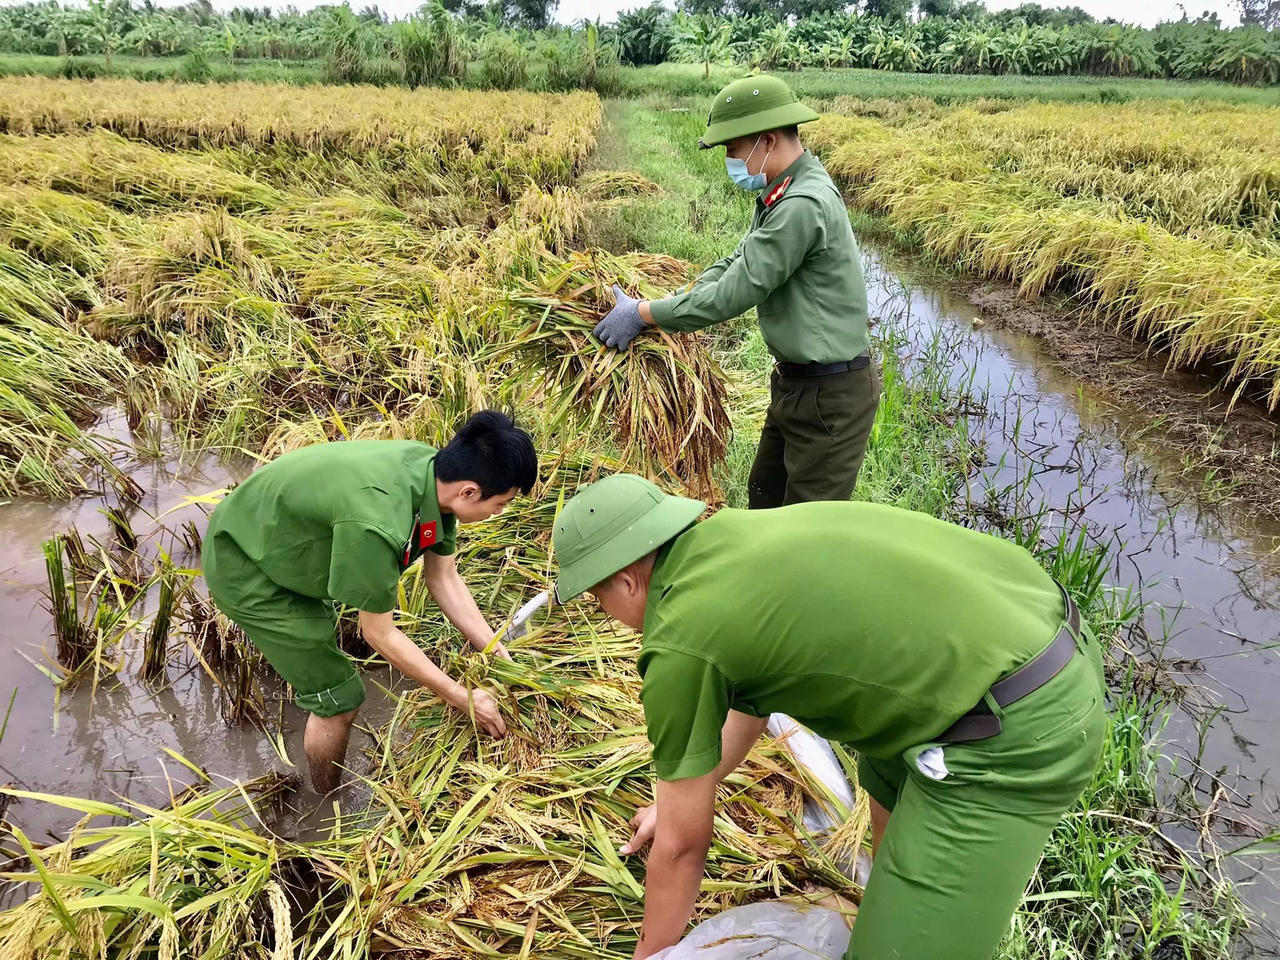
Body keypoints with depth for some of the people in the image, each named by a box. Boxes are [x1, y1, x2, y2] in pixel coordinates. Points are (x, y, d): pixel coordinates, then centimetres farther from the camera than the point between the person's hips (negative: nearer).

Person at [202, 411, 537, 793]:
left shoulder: (436, 473, -17)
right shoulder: (376, 526, -41)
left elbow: (443, 578, -4)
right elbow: (379, 634, -27)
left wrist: (499, 656, -6)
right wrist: (463, 698, -19)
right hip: (243, 570, -8)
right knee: (339, 701, 0)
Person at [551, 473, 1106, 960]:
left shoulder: (675, 647, -11)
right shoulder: (734, 536, 13)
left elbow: (683, 845, 3)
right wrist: (684, 796, 41)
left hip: (1018, 737, -10)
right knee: (889, 786, 33)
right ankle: (897, 912, 54)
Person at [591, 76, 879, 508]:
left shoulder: (803, 205, -27)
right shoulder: (781, 193, 6)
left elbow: (735, 292, -26)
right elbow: (736, 262, 11)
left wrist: (642, 314, -17)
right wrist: (669, 307, -1)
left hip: (830, 395, -10)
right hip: (794, 382, 10)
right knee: (764, 497, 24)